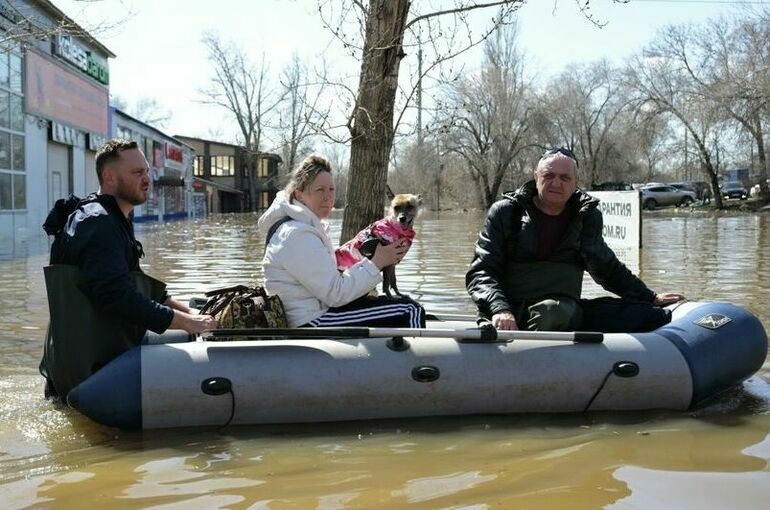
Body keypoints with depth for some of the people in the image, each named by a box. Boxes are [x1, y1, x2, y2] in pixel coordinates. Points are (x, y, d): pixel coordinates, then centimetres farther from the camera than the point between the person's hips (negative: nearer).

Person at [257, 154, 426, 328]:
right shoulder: (297, 235, -19)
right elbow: (335, 294, -21)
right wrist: (376, 263, -16)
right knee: (409, 312, -12)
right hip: (312, 322, -11)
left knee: (407, 306, 14)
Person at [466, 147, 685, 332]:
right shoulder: (505, 212, 1)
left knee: (648, 315, -7)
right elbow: (481, 273, -5)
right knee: (555, 311, -39)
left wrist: (651, 298, 29)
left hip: (569, 311, 5)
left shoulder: (586, 216, 13)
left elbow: (606, 267, 29)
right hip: (515, 316, -5)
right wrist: (500, 309, -24)